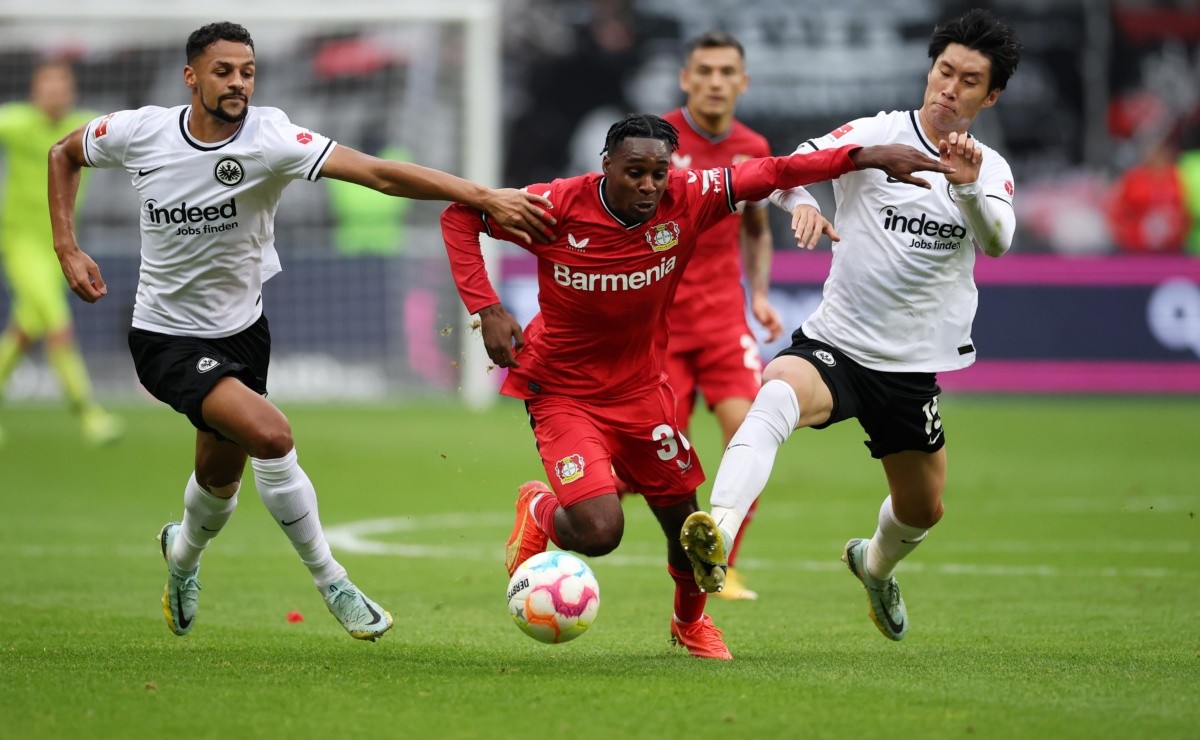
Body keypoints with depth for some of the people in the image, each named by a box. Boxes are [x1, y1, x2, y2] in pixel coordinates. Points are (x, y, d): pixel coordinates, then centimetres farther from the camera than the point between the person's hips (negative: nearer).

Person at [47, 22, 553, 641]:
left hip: (242, 330, 3)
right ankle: (331, 584, -9)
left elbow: (378, 173, -29)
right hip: (168, 340, -3)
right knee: (270, 434, -26)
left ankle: (183, 551, 55)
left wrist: (486, 197, -39)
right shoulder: (138, 132, -14)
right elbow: (65, 154, 7)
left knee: (221, 479, 17)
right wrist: (68, 250, -2)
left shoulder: (269, 139, -18)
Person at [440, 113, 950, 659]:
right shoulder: (559, 206, -23)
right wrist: (487, 309, -23)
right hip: (563, 392, -4)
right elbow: (460, 214, -13)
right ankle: (539, 512, 16)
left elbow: (771, 173, -11)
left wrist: (864, 157, -21)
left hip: (640, 387, 4)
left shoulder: (687, 199, -15)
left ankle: (690, 622, 45)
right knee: (599, 532, -21)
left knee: (685, 523, 12)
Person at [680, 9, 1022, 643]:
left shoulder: (991, 171, 3)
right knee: (776, 394, -38)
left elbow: (996, 243, -17)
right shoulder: (875, 136, -6)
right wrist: (800, 204, -38)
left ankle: (875, 565, 56)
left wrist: (970, 187, -37)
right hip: (834, 345, -4)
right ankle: (717, 538, -57)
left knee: (923, 509, 19)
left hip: (914, 366, 4)